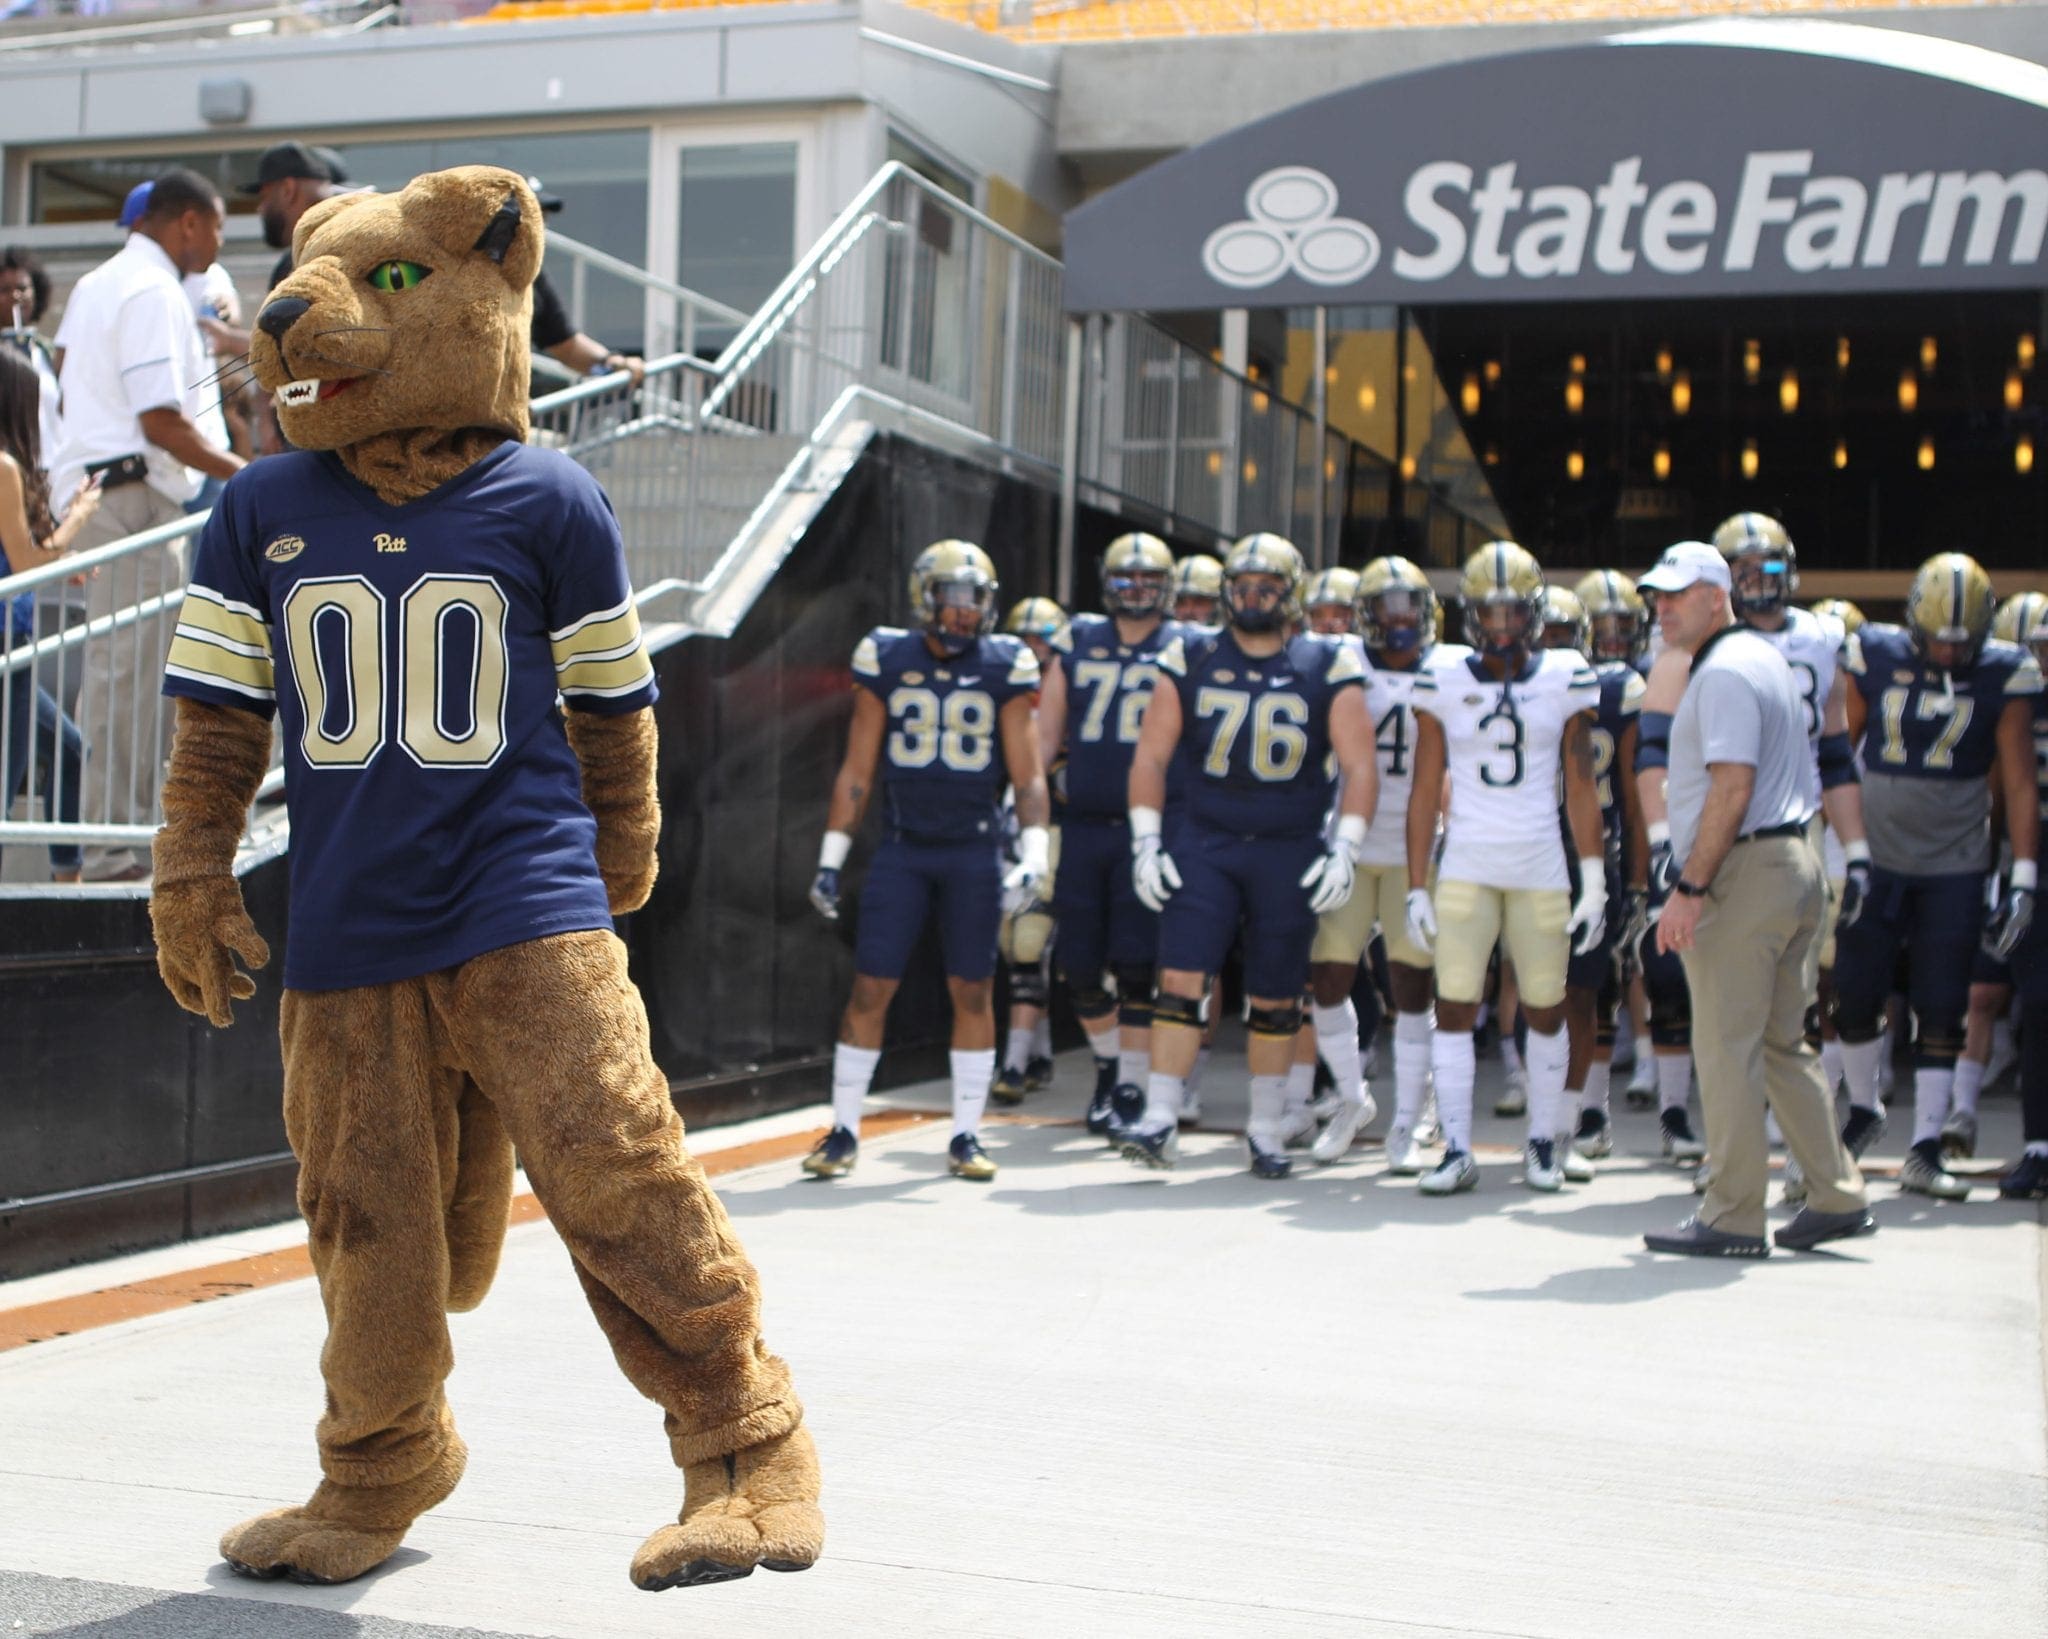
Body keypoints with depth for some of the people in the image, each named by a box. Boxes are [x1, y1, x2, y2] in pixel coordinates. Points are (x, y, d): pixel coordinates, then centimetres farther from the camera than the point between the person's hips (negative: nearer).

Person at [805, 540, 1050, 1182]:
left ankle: (966, 1136, 16)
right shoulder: (886, 661, 0)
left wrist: (1034, 855, -11)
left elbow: (1028, 775, 1)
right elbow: (856, 773, 4)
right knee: (870, 989, -1)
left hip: (974, 851, 0)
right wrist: (831, 860, 3)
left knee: (973, 992, 5)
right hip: (902, 847, 0)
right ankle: (843, 1132, 11)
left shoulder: (1004, 669, -1)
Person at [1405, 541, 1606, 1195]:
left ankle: (1543, 1141, 23)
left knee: (1545, 1010, 7)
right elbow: (1425, 790, 4)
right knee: (1453, 1006, -4)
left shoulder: (1566, 680, 1)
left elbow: (1581, 786, 5)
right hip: (1464, 866, 0)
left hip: (1542, 870, 0)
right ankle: (1456, 1149, 3)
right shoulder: (1442, 680, 1)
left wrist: (1594, 882, 0)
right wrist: (1416, 887, 1)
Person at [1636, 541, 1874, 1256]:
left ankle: (1733, 1217, 1)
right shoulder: (1765, 657, 19)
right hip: (1796, 864, 10)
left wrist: (1689, 889, -19)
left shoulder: (1724, 672, -12)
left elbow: (1732, 790, -19)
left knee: (1727, 1048, -4)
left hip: (1745, 870, -10)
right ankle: (1838, 1197, 17)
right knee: (1782, 1043, 14)